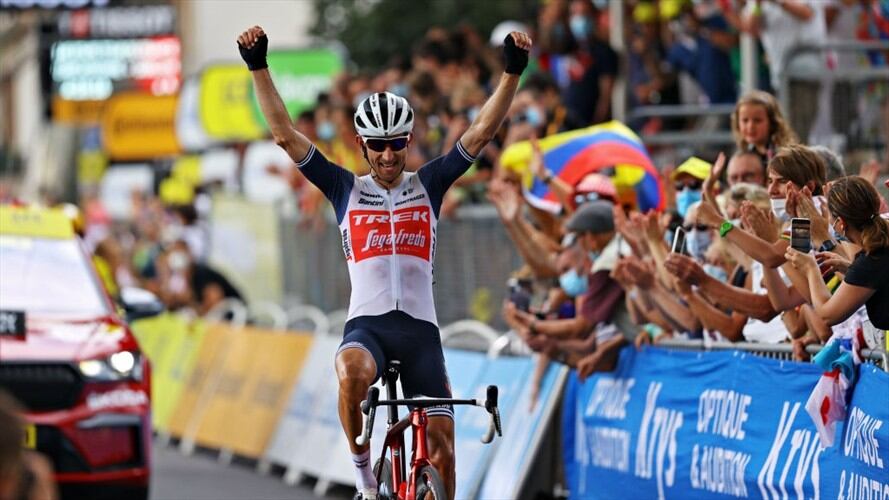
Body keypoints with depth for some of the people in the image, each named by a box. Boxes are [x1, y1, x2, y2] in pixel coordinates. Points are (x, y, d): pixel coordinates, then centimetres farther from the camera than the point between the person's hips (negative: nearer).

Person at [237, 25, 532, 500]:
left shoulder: (427, 185, 12)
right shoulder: (346, 190, 11)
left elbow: (481, 132, 5)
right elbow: (285, 134, 5)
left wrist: (512, 73, -7)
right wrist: (258, 67, -3)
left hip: (420, 328, 2)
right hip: (366, 324, -2)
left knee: (441, 443, -6)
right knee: (351, 374, -36)